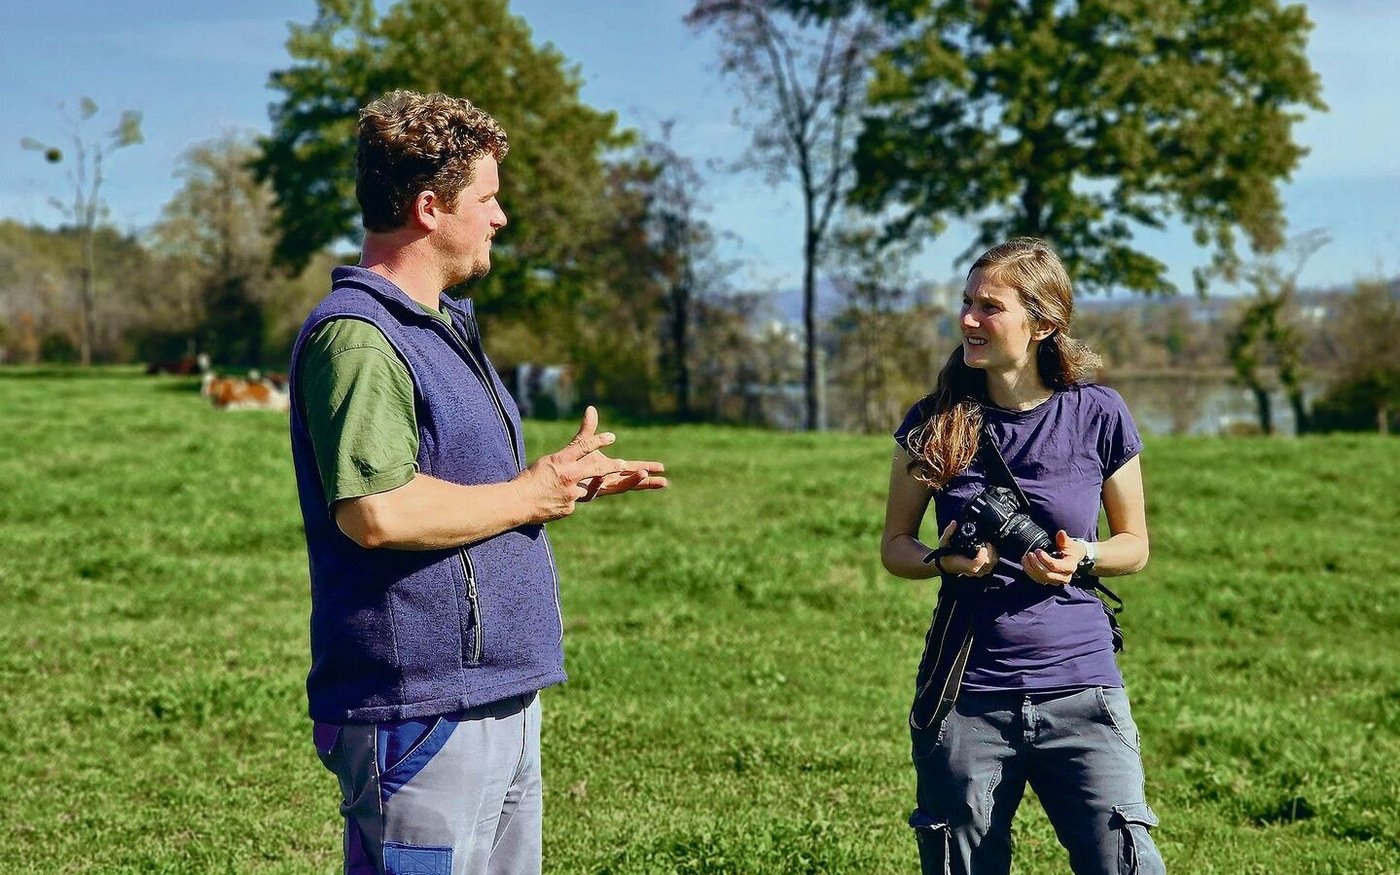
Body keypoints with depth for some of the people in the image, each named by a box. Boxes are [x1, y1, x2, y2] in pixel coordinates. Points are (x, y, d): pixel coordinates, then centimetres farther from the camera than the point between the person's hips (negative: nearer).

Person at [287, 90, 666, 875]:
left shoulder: (445, 326, 18)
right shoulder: (356, 337, -16)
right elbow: (376, 512, -28)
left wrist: (572, 486, 13)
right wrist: (530, 495, -16)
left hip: (502, 696, 10)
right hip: (421, 713, -10)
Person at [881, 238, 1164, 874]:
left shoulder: (1097, 416, -2)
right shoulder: (936, 422, 1)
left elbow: (1135, 545, 9)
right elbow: (895, 545, 10)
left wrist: (1081, 558, -12)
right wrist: (943, 560, -12)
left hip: (1079, 687, -1)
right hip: (963, 700, 1)